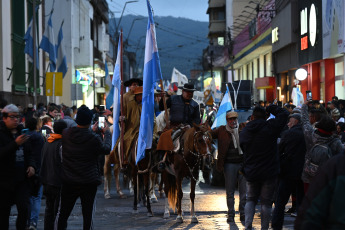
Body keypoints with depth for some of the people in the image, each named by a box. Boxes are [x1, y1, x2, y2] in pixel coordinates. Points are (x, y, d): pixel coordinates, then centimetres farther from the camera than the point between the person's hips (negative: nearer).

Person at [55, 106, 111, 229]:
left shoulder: (66, 134, -7)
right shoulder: (94, 138, -17)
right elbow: (106, 149, 1)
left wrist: (91, 131, 25)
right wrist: (107, 133, 16)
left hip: (68, 182, 3)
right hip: (89, 182, -3)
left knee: (62, 214, 13)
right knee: (88, 215, 7)